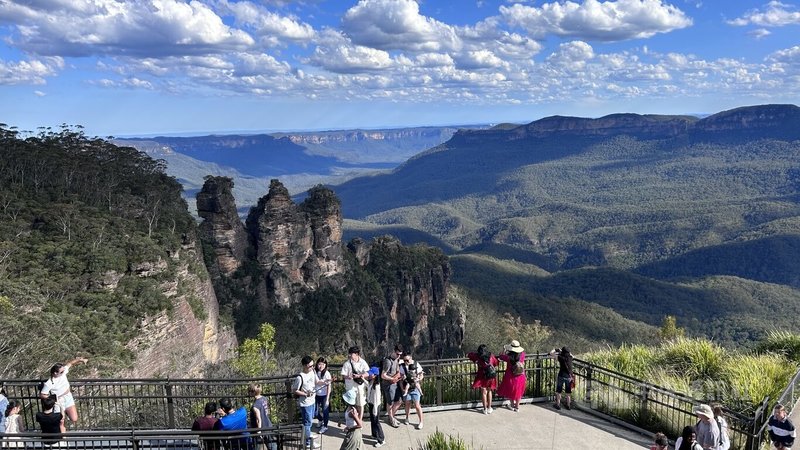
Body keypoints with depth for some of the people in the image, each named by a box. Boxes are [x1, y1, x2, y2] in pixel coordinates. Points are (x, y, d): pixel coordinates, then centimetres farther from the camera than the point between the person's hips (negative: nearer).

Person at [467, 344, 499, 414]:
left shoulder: (477, 356, -4)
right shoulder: (491, 356, 0)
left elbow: (467, 355, 7)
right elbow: (496, 363, 7)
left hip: (482, 377, -2)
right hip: (491, 377, 2)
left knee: (484, 392, 7)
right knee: (489, 391, 17)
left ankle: (485, 409, 11)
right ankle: (489, 408, 21)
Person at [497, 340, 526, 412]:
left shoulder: (509, 357, -27)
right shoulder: (522, 355, -18)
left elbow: (502, 356, -8)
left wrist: (504, 350, 8)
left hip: (510, 377, -3)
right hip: (520, 377, 3)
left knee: (510, 390, 22)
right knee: (518, 391, 22)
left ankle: (512, 405, 38)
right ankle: (517, 406, 34)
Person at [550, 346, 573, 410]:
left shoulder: (561, 358, -13)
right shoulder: (570, 357, -1)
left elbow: (551, 353, -6)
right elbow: (571, 354, 25)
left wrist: (554, 350, 15)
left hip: (561, 376, -4)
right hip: (569, 376, 4)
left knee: (558, 391, 11)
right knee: (568, 392, 16)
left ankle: (558, 405, 16)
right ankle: (568, 405, 24)